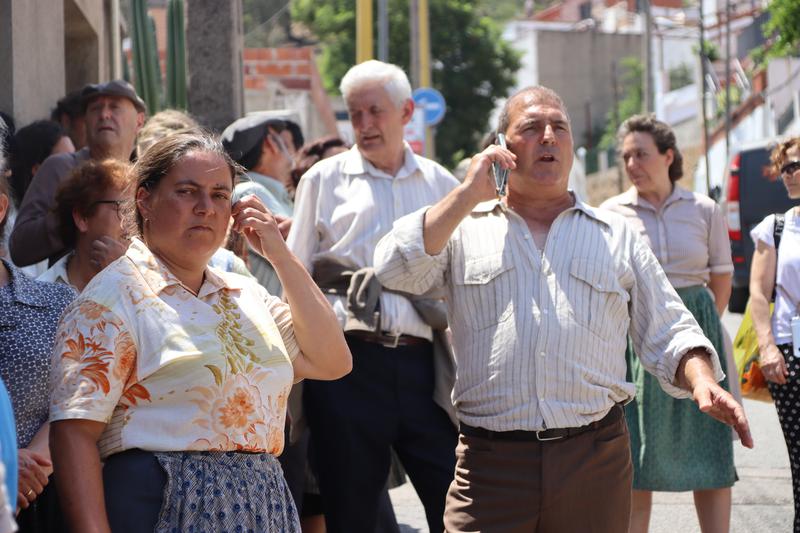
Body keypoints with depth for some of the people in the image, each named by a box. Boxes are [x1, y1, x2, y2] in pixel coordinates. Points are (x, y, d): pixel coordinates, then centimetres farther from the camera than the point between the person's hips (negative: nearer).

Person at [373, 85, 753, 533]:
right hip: (490, 463, -2)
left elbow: (669, 333, 13)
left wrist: (703, 382, -9)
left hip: (595, 463, 2)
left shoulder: (618, 236, 15)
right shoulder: (464, 230, 11)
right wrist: (470, 194, -1)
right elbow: (395, 270, -7)